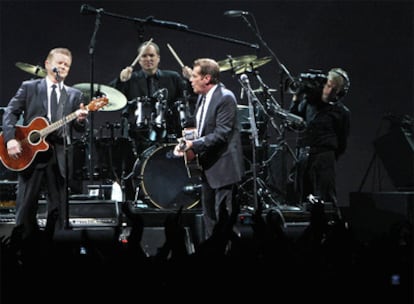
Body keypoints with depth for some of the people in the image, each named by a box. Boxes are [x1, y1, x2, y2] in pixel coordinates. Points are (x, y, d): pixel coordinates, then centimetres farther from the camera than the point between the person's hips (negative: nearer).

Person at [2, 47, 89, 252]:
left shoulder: (74, 95, 13)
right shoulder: (29, 87, 7)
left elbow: (80, 129, 8)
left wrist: (81, 120, -16)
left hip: (58, 157, 2)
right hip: (30, 153, -2)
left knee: (58, 208, 2)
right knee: (26, 207, 1)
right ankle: (22, 247, 10)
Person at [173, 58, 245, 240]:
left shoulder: (225, 98, -16)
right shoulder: (202, 97, 13)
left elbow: (221, 134, -22)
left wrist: (194, 144, -22)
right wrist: (187, 141, 3)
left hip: (223, 168, -10)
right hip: (208, 167, 10)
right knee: (209, 217, 15)